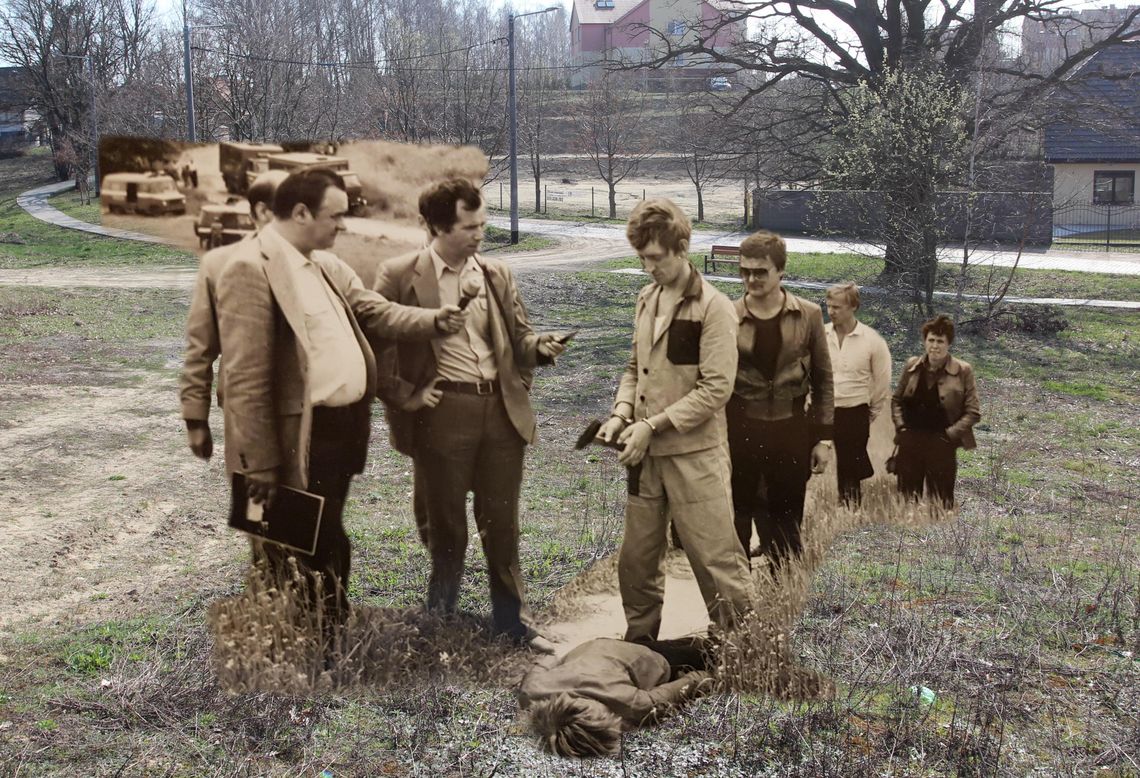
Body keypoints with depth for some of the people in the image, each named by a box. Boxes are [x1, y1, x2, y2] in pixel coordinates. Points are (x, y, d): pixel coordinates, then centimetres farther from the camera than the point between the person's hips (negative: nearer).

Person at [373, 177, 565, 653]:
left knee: (502, 525, 12)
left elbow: (517, 338, 14)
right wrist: (404, 397, -8)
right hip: (443, 412, -3)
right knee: (445, 527, 8)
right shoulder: (399, 276, -6)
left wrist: (541, 348, -6)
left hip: (501, 409, 4)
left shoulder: (497, 274, 9)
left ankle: (515, 623, 25)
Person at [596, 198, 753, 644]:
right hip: (645, 453, 7)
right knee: (636, 562, 14)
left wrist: (653, 425, -18)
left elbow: (716, 388, -16)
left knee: (717, 562, -1)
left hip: (694, 454, -6)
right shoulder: (646, 299, 10)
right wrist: (622, 413, -1)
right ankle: (638, 645, 30)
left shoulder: (712, 307, -11)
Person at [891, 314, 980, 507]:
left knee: (941, 502, 4)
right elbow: (896, 399, 16)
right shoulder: (912, 365, 5)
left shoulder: (963, 371, -5)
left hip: (941, 446, -3)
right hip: (910, 442, 3)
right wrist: (900, 426, 3)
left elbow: (973, 412, -4)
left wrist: (950, 434, -11)